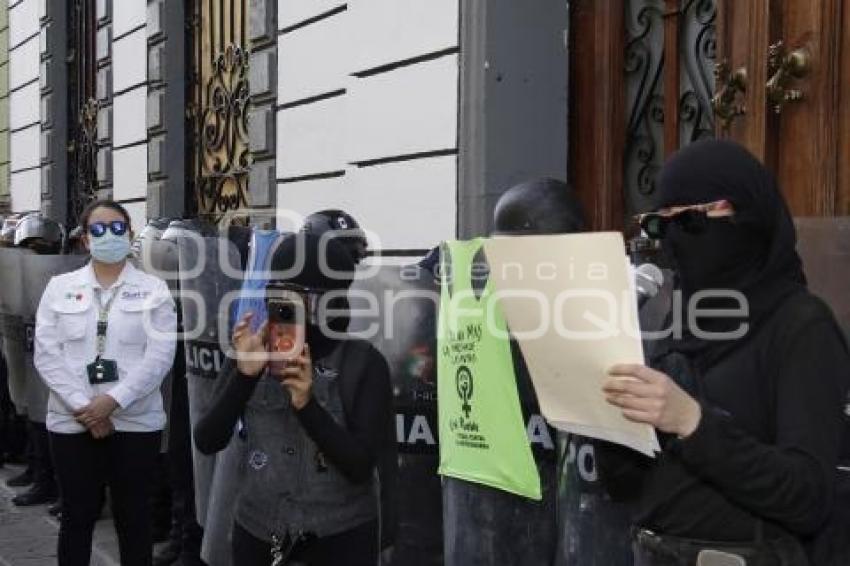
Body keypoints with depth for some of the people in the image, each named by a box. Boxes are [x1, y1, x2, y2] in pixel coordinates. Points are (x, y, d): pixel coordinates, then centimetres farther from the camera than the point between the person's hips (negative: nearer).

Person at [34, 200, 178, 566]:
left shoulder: (154, 289, 2)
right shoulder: (60, 288, 6)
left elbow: (160, 355, -7)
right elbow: (46, 354, -1)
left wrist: (114, 400, -16)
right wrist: (82, 407, -11)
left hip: (135, 422, -1)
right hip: (72, 422, 1)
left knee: (133, 517, 9)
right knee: (77, 516, 10)